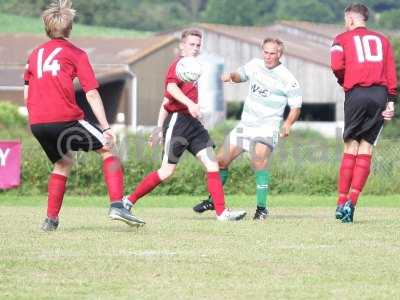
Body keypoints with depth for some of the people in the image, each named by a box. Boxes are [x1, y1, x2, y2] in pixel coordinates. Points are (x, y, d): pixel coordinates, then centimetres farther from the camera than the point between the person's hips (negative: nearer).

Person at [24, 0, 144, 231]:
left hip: (37, 123, 5)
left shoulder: (36, 53, 20)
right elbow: (92, 93, -2)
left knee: (64, 162, 27)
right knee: (108, 149, 8)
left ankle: (51, 219, 20)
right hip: (65, 119, -5)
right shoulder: (76, 54, 6)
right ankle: (117, 205, -9)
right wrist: (106, 128, -5)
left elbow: (27, 93, 21)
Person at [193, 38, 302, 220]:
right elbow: (241, 75, 24)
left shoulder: (287, 80, -10)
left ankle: (262, 208, -18)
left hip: (266, 128, -6)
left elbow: (296, 107, -4)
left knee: (259, 162, -28)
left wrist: (288, 124, -22)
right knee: (221, 161, 7)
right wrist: (231, 76, 1)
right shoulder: (255, 65, 5)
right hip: (245, 125, 6)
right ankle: (213, 201, 26)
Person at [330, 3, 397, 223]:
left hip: (356, 94, -2)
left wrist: (343, 82, 11)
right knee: (366, 148, 3)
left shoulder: (343, 39, 9)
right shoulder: (381, 40, 19)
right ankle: (352, 200, -7)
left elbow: (337, 66, -9)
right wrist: (391, 101, 5)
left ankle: (342, 202, 1)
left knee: (351, 147, 4)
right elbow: (391, 73, 9)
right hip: (380, 95, 2)